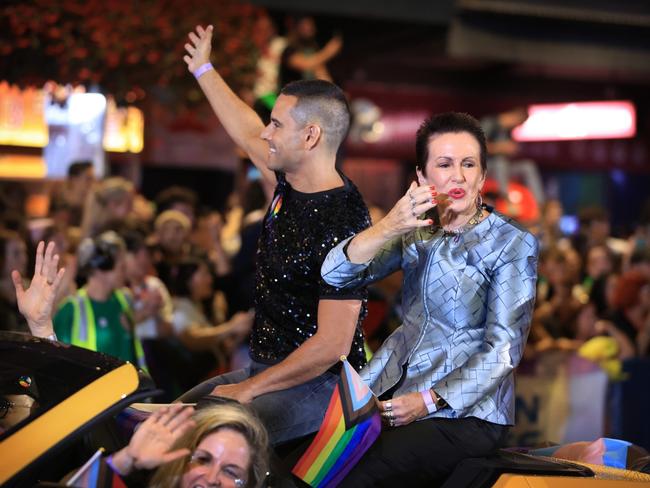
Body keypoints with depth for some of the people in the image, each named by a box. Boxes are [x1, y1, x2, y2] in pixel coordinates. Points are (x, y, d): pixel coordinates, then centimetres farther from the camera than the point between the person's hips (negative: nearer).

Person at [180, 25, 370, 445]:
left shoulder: (341, 225, -22)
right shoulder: (292, 186, 4)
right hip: (264, 369, 10)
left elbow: (332, 345, -24)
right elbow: (249, 136, 26)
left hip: (319, 385, -10)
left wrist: (247, 390, -18)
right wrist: (203, 69, 37)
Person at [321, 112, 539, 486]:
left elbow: (504, 349, -11)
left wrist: (428, 401, -18)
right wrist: (388, 227, -20)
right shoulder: (417, 230, 10)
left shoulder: (512, 245, -5)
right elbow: (336, 274, -2)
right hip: (392, 391, 5)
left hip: (466, 410, -5)